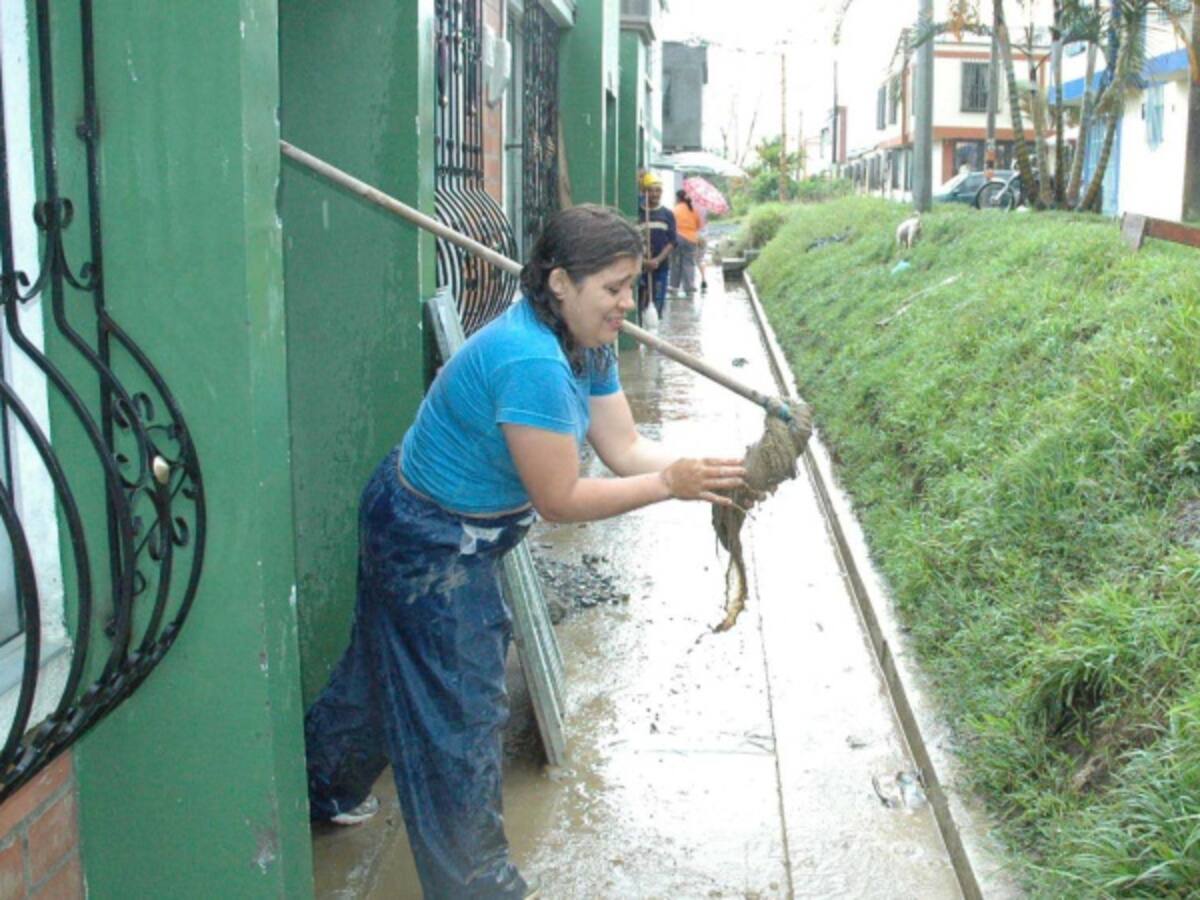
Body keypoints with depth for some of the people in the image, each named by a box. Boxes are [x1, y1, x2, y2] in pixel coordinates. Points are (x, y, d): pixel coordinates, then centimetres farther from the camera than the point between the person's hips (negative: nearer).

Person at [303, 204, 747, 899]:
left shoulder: (588, 346, -3)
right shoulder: (530, 362, -34)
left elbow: (626, 446, -6)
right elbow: (561, 500, -30)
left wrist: (708, 470, -20)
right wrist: (669, 485, -29)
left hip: (458, 536, 10)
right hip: (430, 547, -10)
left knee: (390, 672, 27)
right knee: (463, 709, 2)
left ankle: (324, 788, 51)